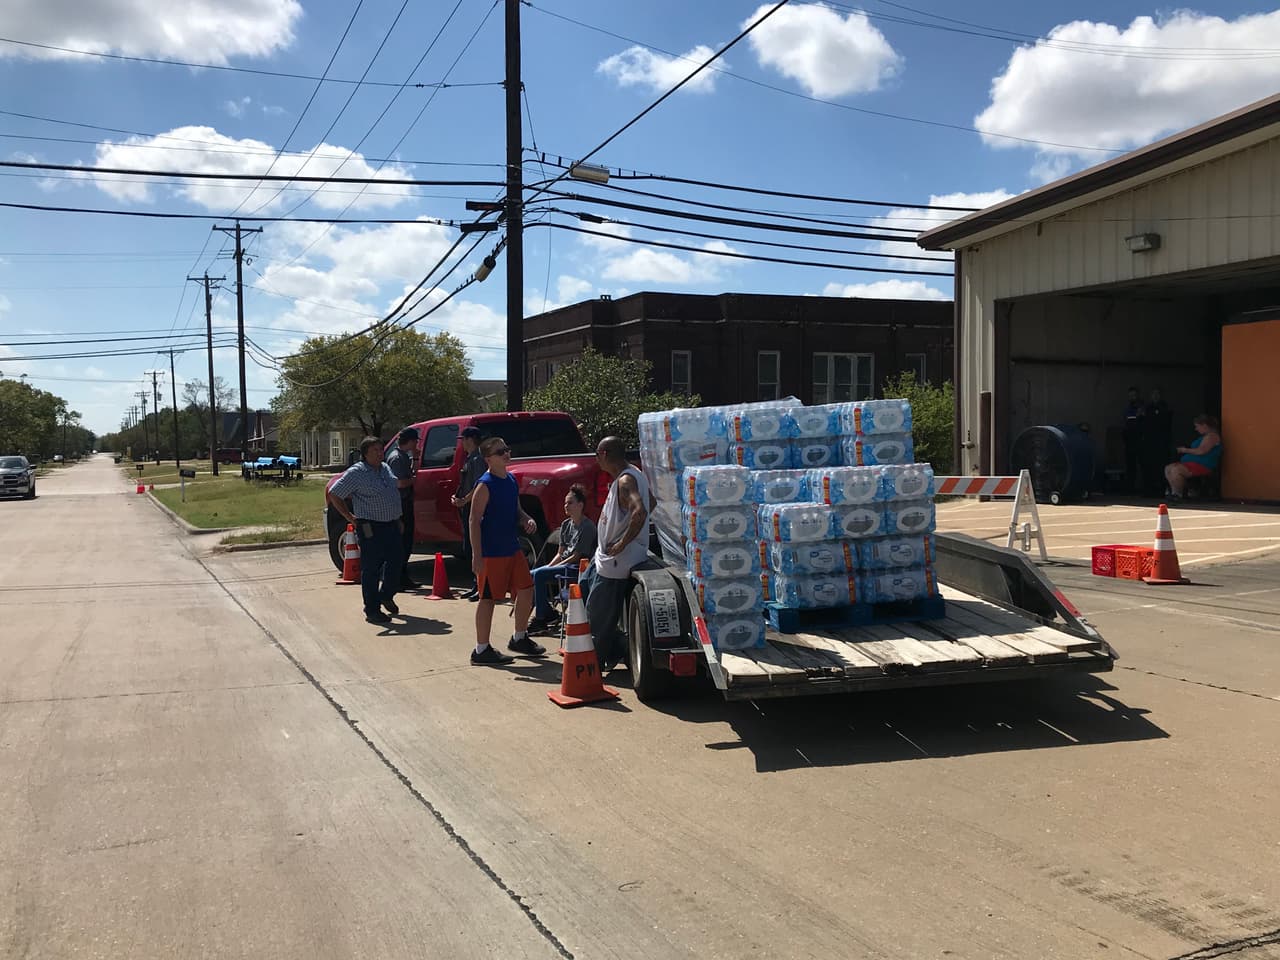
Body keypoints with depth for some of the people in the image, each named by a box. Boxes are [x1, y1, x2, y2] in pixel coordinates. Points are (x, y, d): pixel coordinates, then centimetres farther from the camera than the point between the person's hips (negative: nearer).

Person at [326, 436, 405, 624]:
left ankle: (386, 595, 34)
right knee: (371, 569, -2)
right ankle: (372, 610, 5)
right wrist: (349, 517, -8)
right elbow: (334, 494, -9)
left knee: (396, 563, 11)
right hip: (371, 529, -7)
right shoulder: (356, 473, -10)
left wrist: (398, 519, 20)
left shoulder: (386, 468, 13)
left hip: (392, 525, 7)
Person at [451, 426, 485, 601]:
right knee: (468, 548, 13)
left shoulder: (477, 459, -13)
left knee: (474, 547, -9)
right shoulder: (469, 459, 17)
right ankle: (475, 586, 19)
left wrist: (464, 500, -19)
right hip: (467, 507, 10)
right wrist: (459, 498, 9)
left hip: (474, 507, -10)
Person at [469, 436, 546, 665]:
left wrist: (527, 520, -1)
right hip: (491, 552, -8)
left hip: (512, 548, 8)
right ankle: (481, 650, 8)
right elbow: (475, 521, -17)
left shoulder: (511, 480, 10)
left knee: (526, 590, 13)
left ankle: (519, 638, 31)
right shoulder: (485, 485, -15)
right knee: (488, 598, -1)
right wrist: (477, 555, -21)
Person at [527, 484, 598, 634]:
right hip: (564, 564, 9)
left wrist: (552, 568, -15)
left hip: (578, 568, -9)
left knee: (539, 575, -23)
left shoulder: (588, 527, -13)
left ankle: (541, 618, -14)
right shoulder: (566, 525, 13)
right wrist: (549, 566, -4)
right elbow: (560, 553, 15)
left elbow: (576, 556, -16)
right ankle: (547, 613, 0)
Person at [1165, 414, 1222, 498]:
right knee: (1168, 468, -1)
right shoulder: (1206, 436, 23)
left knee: (1175, 471, -29)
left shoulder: (1212, 436, -11)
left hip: (1203, 466, -11)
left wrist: (1185, 450, -9)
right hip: (1193, 463, 11)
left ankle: (1178, 495, -17)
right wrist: (1186, 449, 10)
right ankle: (1174, 492, -7)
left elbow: (1201, 451, -22)